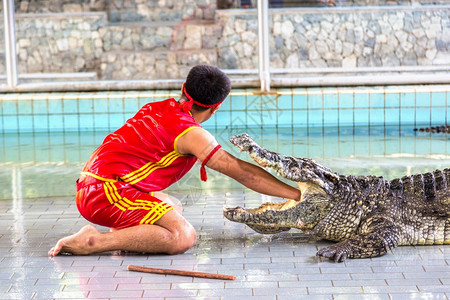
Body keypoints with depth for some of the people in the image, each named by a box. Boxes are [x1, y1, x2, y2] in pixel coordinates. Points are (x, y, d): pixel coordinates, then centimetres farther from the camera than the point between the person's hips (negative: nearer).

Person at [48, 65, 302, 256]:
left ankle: (121, 230, 4)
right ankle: (94, 241, -18)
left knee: (173, 209, 27)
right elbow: (243, 172, -8)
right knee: (184, 236, -18)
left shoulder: (160, 108, 15)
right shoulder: (192, 134, -10)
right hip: (107, 191, -9)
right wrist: (296, 194, -3)